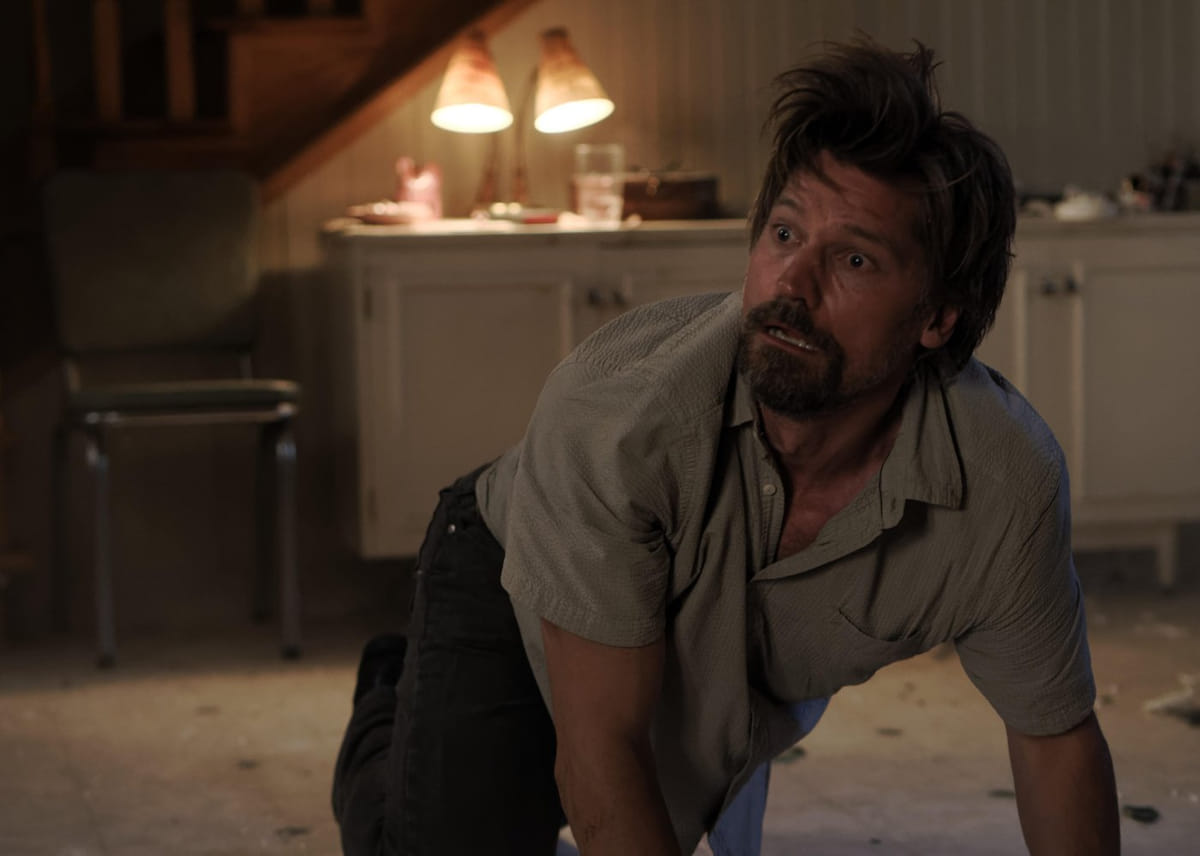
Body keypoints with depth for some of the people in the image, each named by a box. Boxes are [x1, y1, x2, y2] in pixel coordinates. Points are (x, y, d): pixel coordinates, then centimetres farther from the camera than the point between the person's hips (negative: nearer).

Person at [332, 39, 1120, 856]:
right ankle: (393, 707, 16)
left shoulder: (1009, 482, -33)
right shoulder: (613, 410, -42)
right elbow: (598, 750, -34)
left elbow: (1057, 739, -15)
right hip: (517, 601, -3)